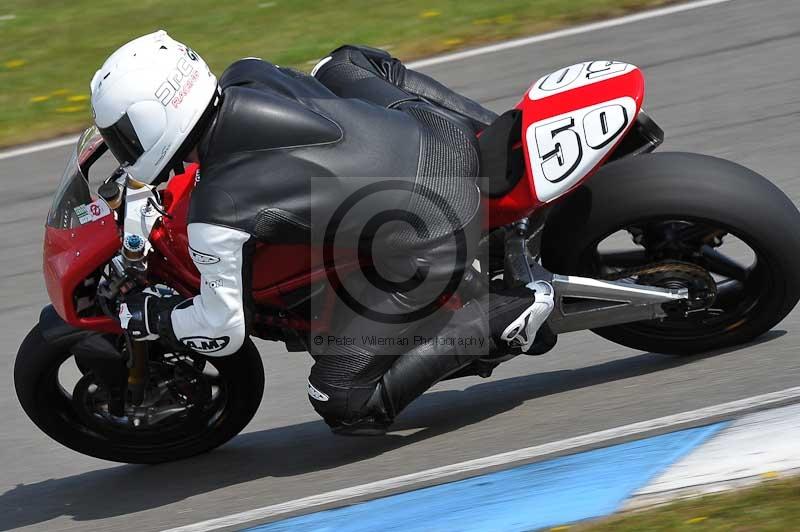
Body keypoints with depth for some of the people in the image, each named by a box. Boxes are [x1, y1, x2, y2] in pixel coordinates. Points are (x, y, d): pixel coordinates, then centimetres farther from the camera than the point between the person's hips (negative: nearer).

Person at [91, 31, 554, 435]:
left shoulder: (215, 216, -18)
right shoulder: (248, 75, 1)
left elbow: (223, 330, -7)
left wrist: (148, 317, 11)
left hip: (427, 244, -8)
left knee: (345, 403, 4)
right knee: (344, 64, 33)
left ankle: (505, 314, -2)